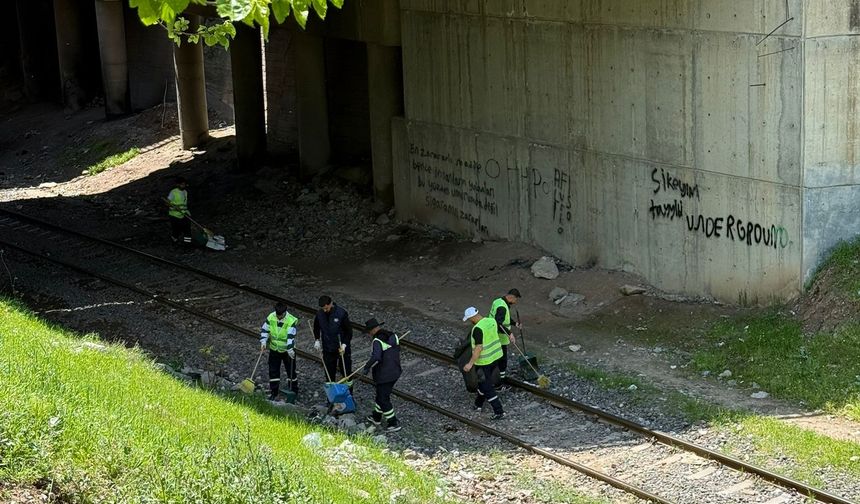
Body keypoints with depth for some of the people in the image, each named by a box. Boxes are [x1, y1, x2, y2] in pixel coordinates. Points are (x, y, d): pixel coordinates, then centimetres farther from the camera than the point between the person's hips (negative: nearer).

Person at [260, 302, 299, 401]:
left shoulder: (291, 321, -22)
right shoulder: (271, 317, -9)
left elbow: (291, 336, -29)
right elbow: (264, 330, -1)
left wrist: (290, 350, -35)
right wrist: (263, 342, -15)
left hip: (287, 351, -4)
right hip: (274, 349, 4)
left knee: (291, 371, 7)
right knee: (273, 371, 6)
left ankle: (294, 392, 22)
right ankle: (274, 393, 16)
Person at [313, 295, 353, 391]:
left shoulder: (341, 313, -17)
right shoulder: (319, 313, -6)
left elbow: (349, 331, -9)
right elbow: (316, 328, 13)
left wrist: (344, 344, -19)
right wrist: (317, 340, 0)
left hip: (342, 349, -3)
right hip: (327, 349, 3)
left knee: (346, 372, 5)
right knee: (329, 374, 9)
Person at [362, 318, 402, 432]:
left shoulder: (377, 341, -23)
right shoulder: (393, 336, 0)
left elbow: (375, 358, -34)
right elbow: (397, 349, 13)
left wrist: (366, 368, -21)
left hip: (383, 376, -8)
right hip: (395, 372, 8)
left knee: (383, 400, 6)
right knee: (381, 395, 25)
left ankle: (393, 424, 10)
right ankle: (376, 418, 40)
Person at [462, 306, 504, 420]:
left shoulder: (478, 329, -26)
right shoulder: (492, 321, -1)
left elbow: (478, 348, -29)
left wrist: (470, 363, -28)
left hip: (484, 361, -9)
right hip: (496, 356, 9)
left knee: (487, 387, 1)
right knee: (483, 381, 25)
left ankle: (499, 412, -1)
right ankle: (479, 404, 41)